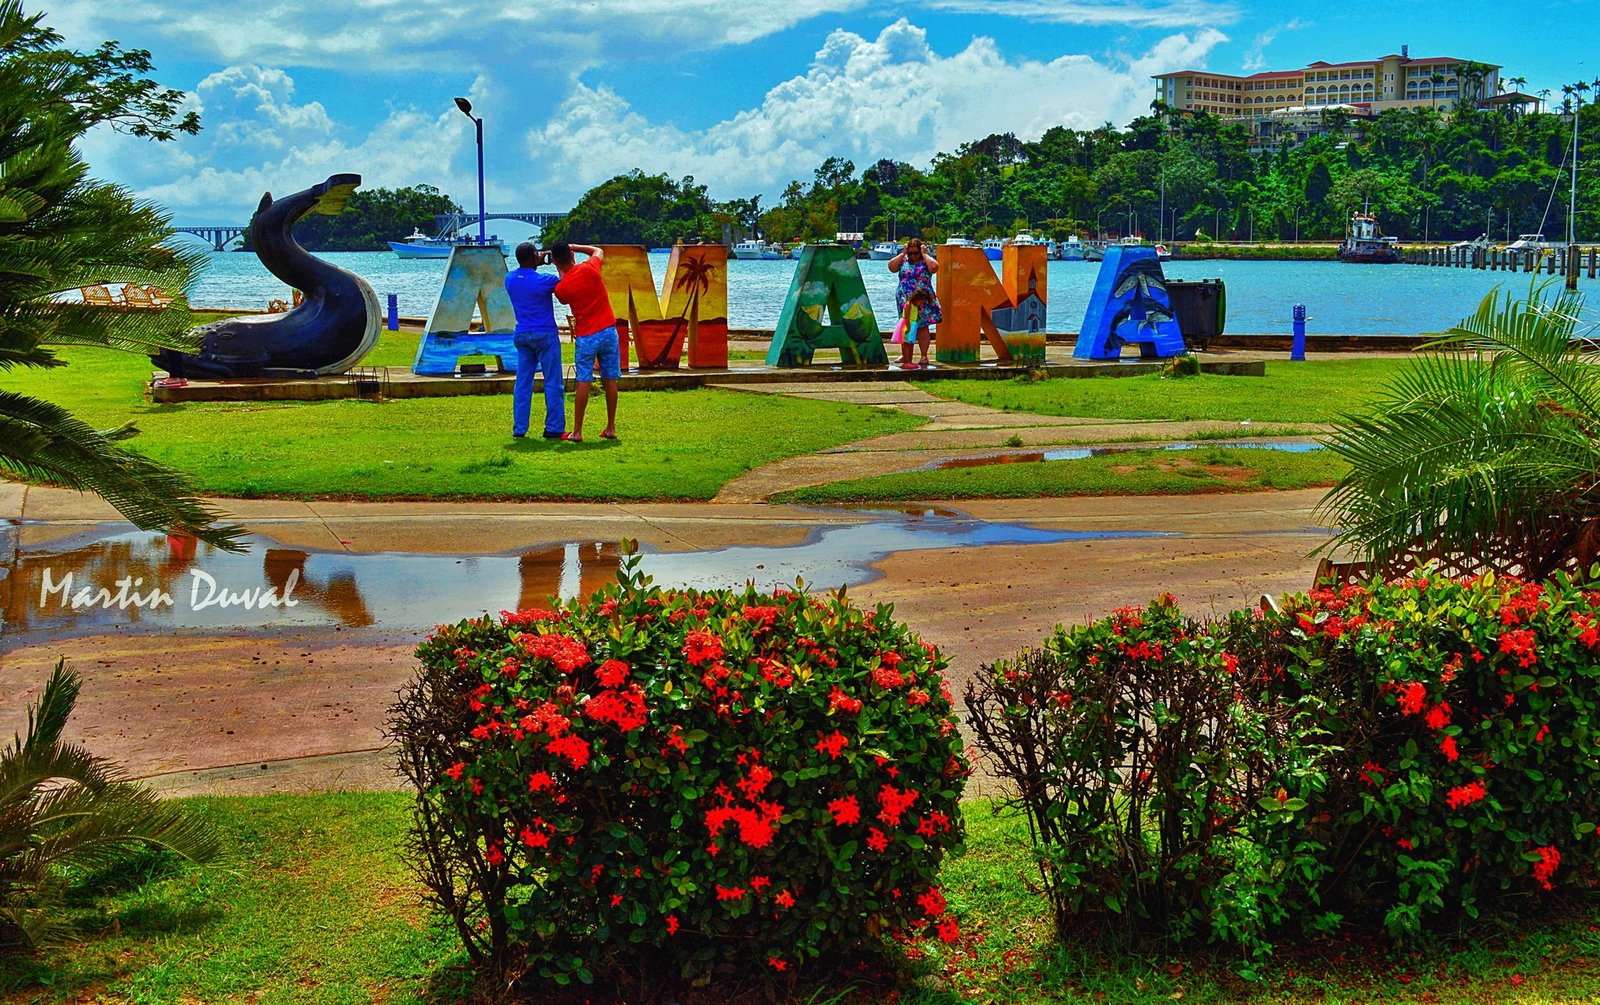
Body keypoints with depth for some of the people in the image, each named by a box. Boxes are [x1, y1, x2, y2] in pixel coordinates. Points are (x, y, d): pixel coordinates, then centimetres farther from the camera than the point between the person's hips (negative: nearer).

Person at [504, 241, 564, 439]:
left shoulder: (509, 279, 1)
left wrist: (538, 264, 21)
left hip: (522, 336, 6)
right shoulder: (543, 280, -17)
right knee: (552, 383, 2)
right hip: (545, 335, -6)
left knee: (522, 383, 9)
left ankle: (519, 429, 9)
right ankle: (554, 428, 2)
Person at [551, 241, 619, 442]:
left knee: (583, 382, 0)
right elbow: (598, 251, 17)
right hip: (608, 330, 3)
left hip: (586, 336, -2)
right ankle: (611, 429, 14)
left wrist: (561, 272, 13)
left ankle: (577, 432, 0)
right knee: (610, 380, 8)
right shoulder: (589, 268, -6)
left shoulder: (561, 288, -10)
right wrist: (573, 246, 17)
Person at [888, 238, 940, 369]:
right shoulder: (903, 261, 11)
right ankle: (905, 356, 10)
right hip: (905, 299, 3)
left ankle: (924, 355, 5)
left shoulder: (926, 261, 2)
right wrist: (902, 254, -1)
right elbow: (891, 267, -2)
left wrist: (924, 254, -10)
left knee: (922, 327, -1)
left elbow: (934, 267, -19)